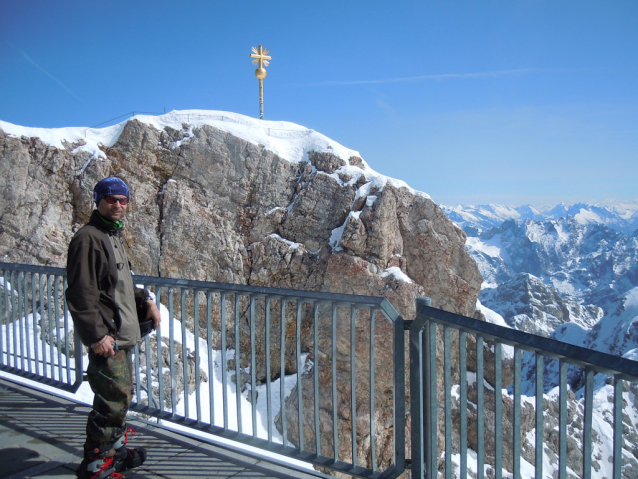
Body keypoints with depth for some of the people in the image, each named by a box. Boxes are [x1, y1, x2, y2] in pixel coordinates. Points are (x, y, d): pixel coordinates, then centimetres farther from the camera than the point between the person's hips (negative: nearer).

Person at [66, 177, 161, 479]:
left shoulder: (113, 236, 17)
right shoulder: (88, 238, -13)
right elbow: (81, 294, -19)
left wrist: (145, 301, 12)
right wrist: (96, 335, -22)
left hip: (123, 335, 10)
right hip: (105, 338, -10)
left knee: (121, 395, 19)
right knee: (114, 399, -6)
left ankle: (114, 450, 35)